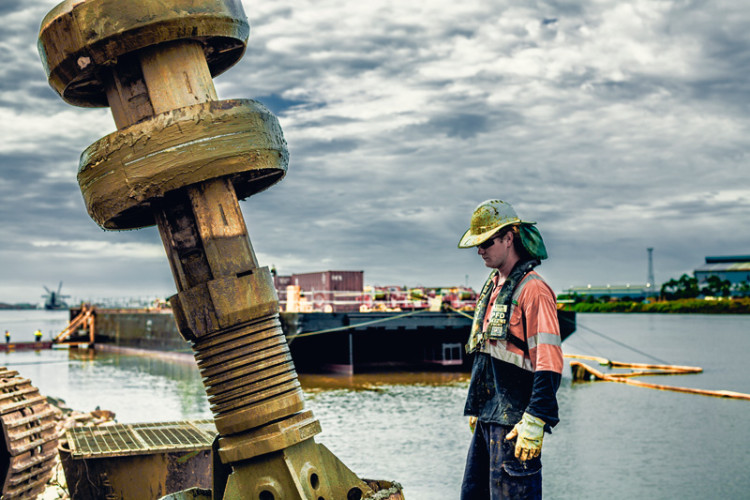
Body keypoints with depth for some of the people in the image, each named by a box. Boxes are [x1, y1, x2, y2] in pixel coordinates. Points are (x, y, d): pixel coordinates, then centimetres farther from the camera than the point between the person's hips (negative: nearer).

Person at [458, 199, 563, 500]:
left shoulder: (532, 289, -13)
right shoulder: (492, 287, 16)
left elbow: (549, 364, -19)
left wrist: (535, 422, -23)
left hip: (513, 423, -9)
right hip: (488, 418, 9)